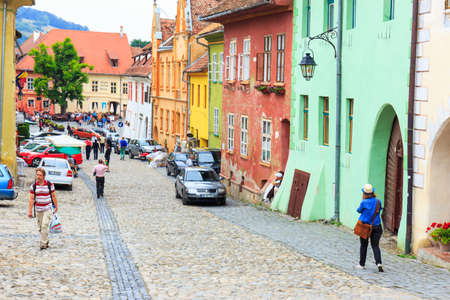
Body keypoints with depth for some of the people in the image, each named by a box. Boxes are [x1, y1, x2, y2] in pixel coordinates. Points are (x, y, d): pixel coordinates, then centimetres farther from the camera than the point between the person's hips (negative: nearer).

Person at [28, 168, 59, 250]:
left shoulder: (49, 184, -6)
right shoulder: (33, 185, -2)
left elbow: (53, 196, 4)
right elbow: (31, 199, -4)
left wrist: (56, 207, 8)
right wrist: (30, 211, -8)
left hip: (47, 209, -3)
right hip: (38, 209, 3)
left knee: (44, 226, -15)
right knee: (40, 228, 9)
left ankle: (43, 244, -12)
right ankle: (46, 241, 29)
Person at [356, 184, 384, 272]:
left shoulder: (364, 202, -14)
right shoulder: (378, 201, -4)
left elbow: (359, 210, 3)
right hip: (376, 226, 2)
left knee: (363, 245, 13)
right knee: (375, 246, 6)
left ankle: (362, 264, 22)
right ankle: (379, 263, -15)